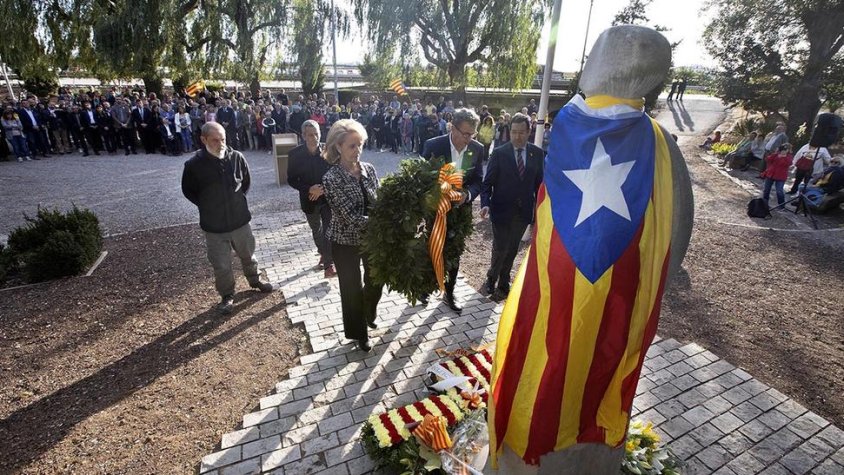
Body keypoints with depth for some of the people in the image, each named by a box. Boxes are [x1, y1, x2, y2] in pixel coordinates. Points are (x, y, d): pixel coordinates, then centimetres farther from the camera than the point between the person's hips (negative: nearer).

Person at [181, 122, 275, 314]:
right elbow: (188, 191, 3)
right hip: (214, 226, -2)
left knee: (248, 255, 21)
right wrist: (208, 206, 1)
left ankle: (254, 280, 46)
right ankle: (227, 296, 31)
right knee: (221, 265, 9)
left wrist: (238, 200, 8)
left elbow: (246, 182, 10)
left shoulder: (237, 157, -8)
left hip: (240, 219, 2)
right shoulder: (194, 165, -14)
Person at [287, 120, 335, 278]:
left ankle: (329, 262, 8)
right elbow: (291, 179, -6)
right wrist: (309, 189, -21)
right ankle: (324, 254, 41)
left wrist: (323, 189, -17)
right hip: (309, 199, 2)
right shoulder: (295, 154, -10)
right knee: (316, 231, 18)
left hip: (327, 197, -1)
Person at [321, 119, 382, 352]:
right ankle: (358, 333, 35)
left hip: (372, 237, 5)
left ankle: (367, 316, 51)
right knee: (352, 288, 11)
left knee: (376, 280, 20)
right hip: (346, 242, -5)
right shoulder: (331, 178, -20)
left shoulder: (369, 169, -4)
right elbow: (351, 217, -25)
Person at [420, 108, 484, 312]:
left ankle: (449, 293, 35)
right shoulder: (433, 145, -16)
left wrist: (468, 194, -22)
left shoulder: (477, 149, -7)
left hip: (461, 211, 3)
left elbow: (478, 181, -3)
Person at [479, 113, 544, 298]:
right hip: (502, 210, -3)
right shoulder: (499, 153, -8)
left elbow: (539, 183, 5)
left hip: (523, 211, 3)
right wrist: (485, 203, -23)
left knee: (512, 250, 14)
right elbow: (488, 182, -8)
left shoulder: (537, 153, 0)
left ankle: (503, 282, 32)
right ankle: (491, 279, 28)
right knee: (500, 249, 3)